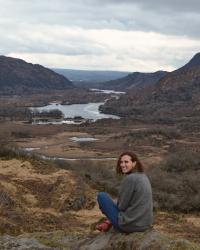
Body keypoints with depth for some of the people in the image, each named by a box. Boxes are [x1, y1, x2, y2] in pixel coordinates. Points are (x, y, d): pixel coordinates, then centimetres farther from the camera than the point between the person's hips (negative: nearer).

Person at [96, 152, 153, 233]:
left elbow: (122, 206, -14)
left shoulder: (129, 179, -20)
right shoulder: (143, 177, 7)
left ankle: (109, 222, 26)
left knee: (101, 196, 7)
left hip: (129, 224, -8)